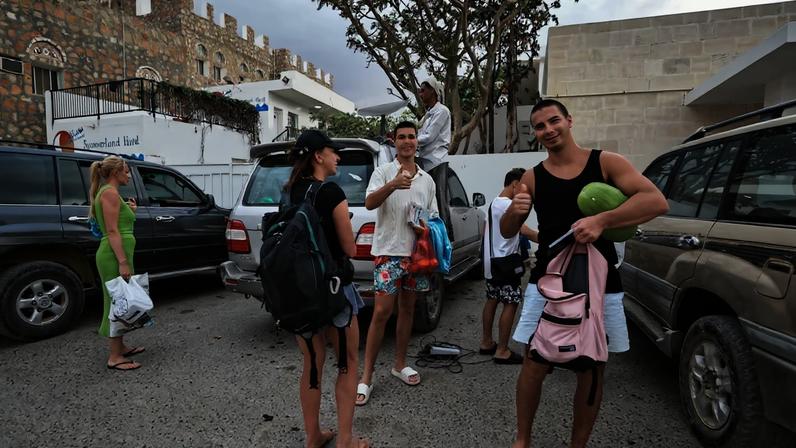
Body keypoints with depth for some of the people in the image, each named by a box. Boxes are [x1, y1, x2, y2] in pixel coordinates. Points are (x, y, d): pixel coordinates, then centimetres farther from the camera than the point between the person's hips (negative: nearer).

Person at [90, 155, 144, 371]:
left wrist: (129, 211, 14)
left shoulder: (107, 193, 18)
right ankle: (115, 357, 2)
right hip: (116, 255, -10)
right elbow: (112, 231, -19)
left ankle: (120, 347, 29)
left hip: (116, 254, 10)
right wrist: (123, 262, -23)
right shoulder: (110, 192, -11)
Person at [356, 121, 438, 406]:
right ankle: (366, 377, 3)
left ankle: (400, 364, 29)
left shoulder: (427, 179, 14)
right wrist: (392, 185, -35)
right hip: (388, 251, -5)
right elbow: (369, 203, -18)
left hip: (416, 252, 5)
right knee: (382, 312, -7)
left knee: (407, 309, 13)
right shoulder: (383, 172, -1)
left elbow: (433, 217, 19)